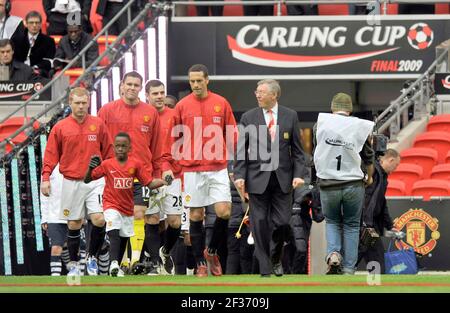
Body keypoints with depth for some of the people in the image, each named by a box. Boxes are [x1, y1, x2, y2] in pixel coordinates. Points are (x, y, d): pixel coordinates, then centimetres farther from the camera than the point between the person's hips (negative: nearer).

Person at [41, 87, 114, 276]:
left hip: (96, 181, 0)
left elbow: (108, 153, 8)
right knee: (74, 225, 5)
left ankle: (92, 257, 8)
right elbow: (51, 155, 4)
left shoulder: (98, 125, 4)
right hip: (71, 182, 0)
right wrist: (45, 178, -5)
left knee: (99, 220, -13)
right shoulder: (60, 128, 2)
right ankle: (73, 264, 16)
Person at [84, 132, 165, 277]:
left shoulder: (135, 164, -3)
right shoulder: (107, 164, -7)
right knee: (114, 233, -26)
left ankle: (117, 268, 31)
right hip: (111, 206, -4)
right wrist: (90, 168, -22)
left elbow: (150, 183, -2)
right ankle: (114, 263, -37)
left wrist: (165, 181, -19)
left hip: (127, 208, 4)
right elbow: (87, 180, -3)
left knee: (124, 238, 15)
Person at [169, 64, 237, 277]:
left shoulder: (221, 103, 5)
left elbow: (231, 137, 9)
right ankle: (200, 262, 11)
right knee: (196, 216, 2)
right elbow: (174, 139, 8)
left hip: (218, 169, 0)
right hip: (192, 170, 0)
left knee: (224, 212, -9)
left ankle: (212, 250, 14)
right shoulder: (182, 106, 3)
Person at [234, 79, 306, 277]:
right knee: (260, 224, -1)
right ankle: (265, 269, 6)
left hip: (283, 179, 0)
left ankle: (276, 258, 24)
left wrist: (298, 174, -5)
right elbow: (241, 149, 3)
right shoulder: (248, 117, 3)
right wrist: (239, 175, -7)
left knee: (282, 222, -2)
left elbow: (297, 149, 6)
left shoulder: (290, 116, 5)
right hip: (258, 178, 0)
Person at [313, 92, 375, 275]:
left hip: (327, 184, 0)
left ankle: (333, 253, -5)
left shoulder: (321, 123, -1)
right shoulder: (360, 127, -1)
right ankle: (348, 269, 9)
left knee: (332, 222, 20)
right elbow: (368, 159, 8)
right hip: (353, 184, 0)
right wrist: (369, 177, 28)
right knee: (351, 226, 13)